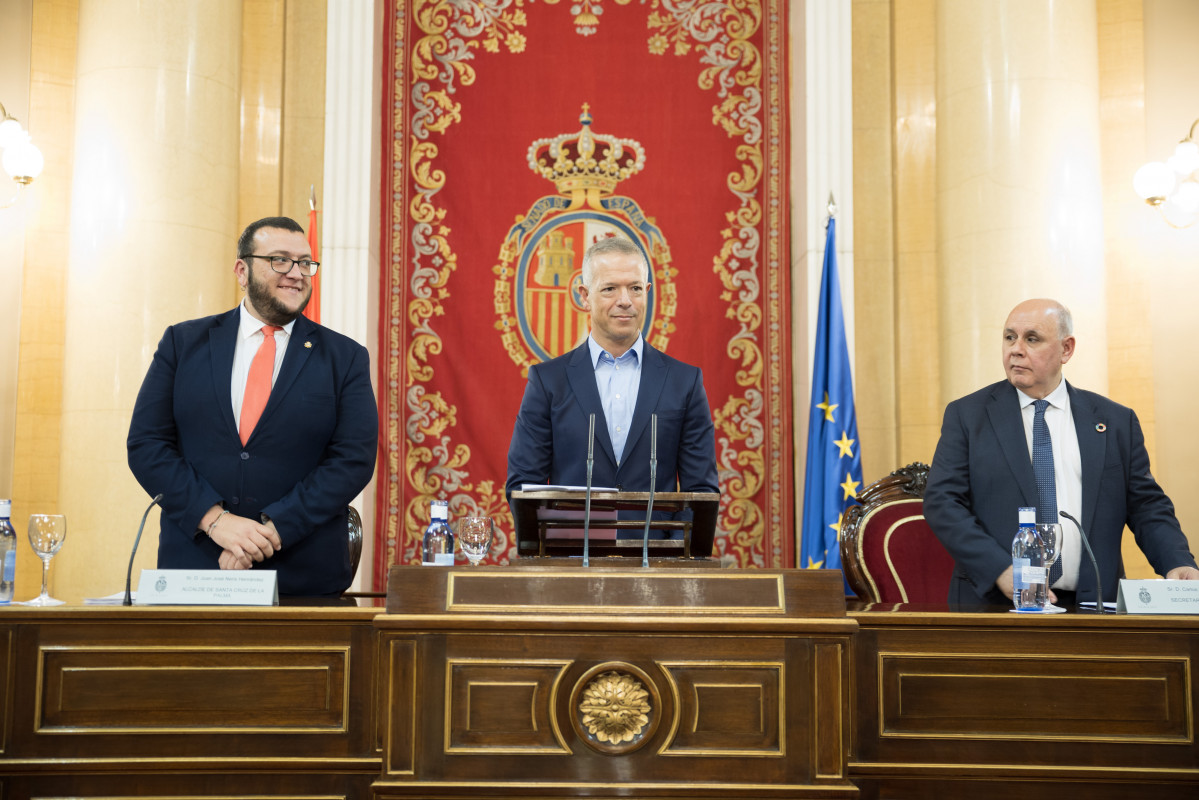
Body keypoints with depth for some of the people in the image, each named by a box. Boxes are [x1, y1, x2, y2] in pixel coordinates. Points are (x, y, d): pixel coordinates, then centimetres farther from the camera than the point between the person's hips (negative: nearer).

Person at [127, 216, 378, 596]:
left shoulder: (345, 358, 4)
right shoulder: (183, 342, 8)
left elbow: (354, 459, -5)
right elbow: (145, 444, 1)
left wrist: (272, 530, -15)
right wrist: (214, 519, -13)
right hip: (193, 564, 1)